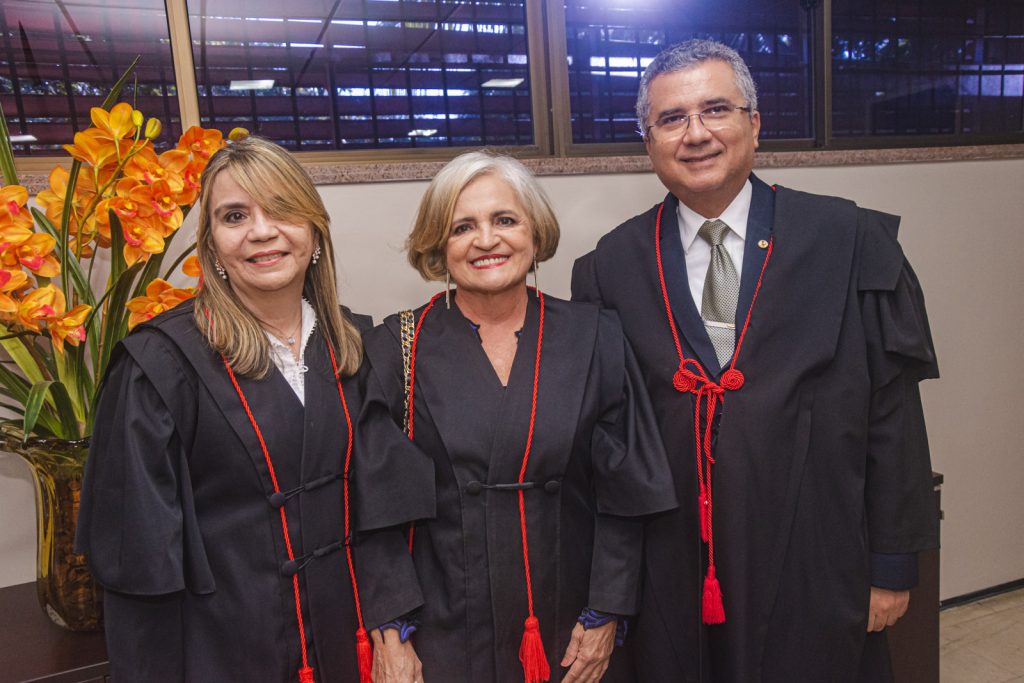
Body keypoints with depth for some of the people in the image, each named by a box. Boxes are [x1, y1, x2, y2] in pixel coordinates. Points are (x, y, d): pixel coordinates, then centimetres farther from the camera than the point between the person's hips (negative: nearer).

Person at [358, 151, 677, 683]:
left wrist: (606, 615, -3)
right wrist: (391, 634, -7)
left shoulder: (593, 338, -4)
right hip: (443, 635, -1)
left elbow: (623, 491, -1)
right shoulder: (395, 349, -6)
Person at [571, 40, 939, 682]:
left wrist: (893, 564, -2)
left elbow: (893, 411, -3)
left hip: (814, 575, 0)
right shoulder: (611, 267, -1)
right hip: (669, 580, 1)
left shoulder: (850, 242, -4)